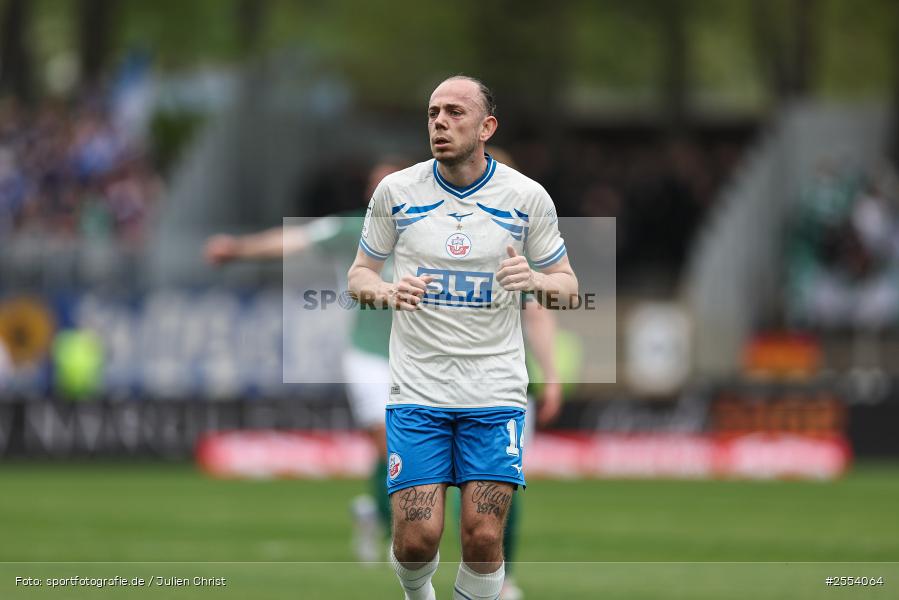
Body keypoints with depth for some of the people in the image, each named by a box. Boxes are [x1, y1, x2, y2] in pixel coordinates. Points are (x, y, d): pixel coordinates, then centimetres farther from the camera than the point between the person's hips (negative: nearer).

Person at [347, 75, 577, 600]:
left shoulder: (527, 197, 0)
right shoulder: (396, 191, 1)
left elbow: (568, 286, 7)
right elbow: (359, 274, 11)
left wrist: (535, 280, -16)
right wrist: (386, 291, -13)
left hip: (495, 392, 0)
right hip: (417, 387, 0)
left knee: (483, 538, -8)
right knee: (417, 537, -8)